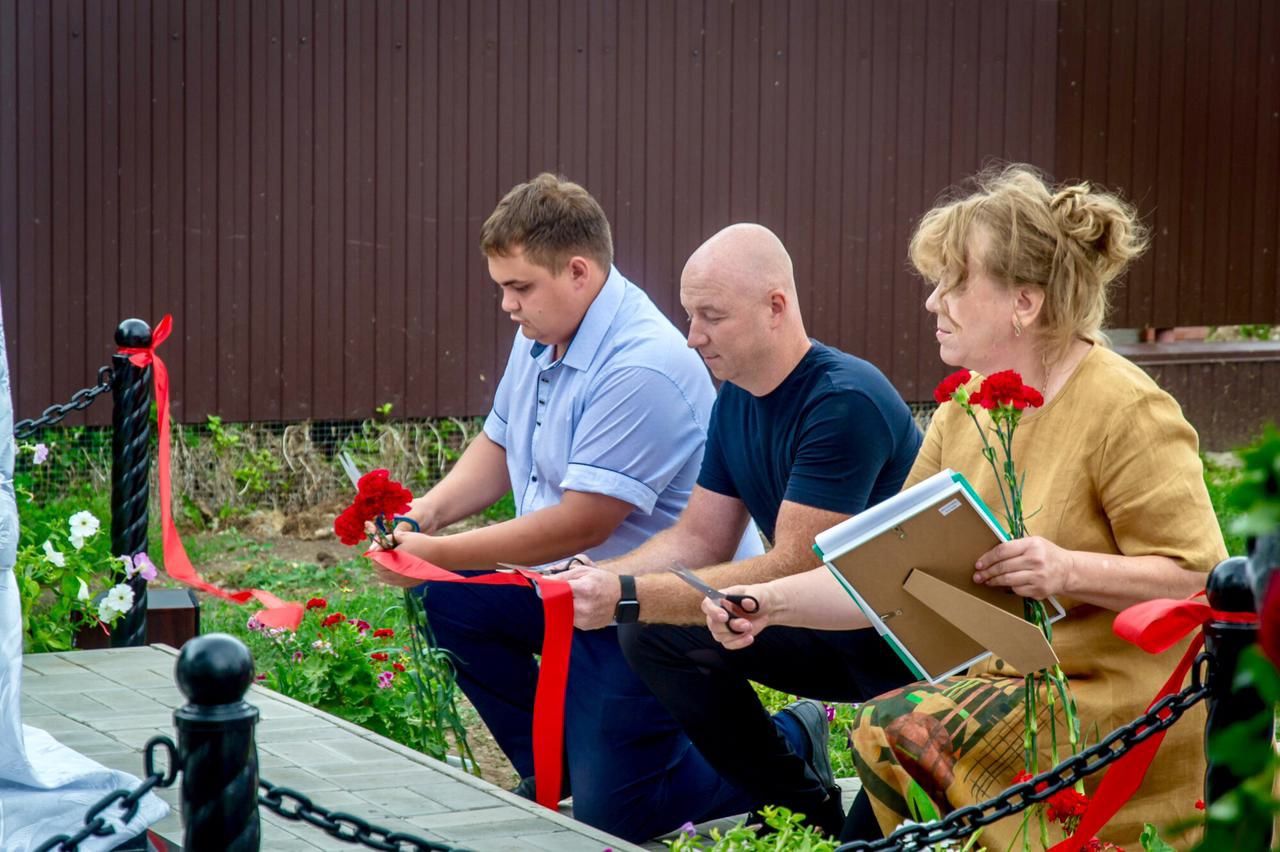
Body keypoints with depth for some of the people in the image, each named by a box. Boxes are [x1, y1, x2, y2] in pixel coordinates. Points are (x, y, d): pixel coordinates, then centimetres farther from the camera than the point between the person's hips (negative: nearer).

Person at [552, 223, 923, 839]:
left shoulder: (844, 403, -25)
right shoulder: (736, 398, 4)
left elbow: (791, 572, -28)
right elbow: (698, 540, 6)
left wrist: (630, 596, -32)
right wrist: (597, 581, -14)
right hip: (829, 621, 8)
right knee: (654, 633, -9)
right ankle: (802, 808, 6)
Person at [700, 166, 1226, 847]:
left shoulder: (1127, 411, -14)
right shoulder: (965, 409, 9)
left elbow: (1200, 579, -16)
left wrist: (1070, 569, -29)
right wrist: (774, 601, -8)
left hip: (1119, 702, -7)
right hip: (1007, 682, 7)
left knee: (897, 730, -22)